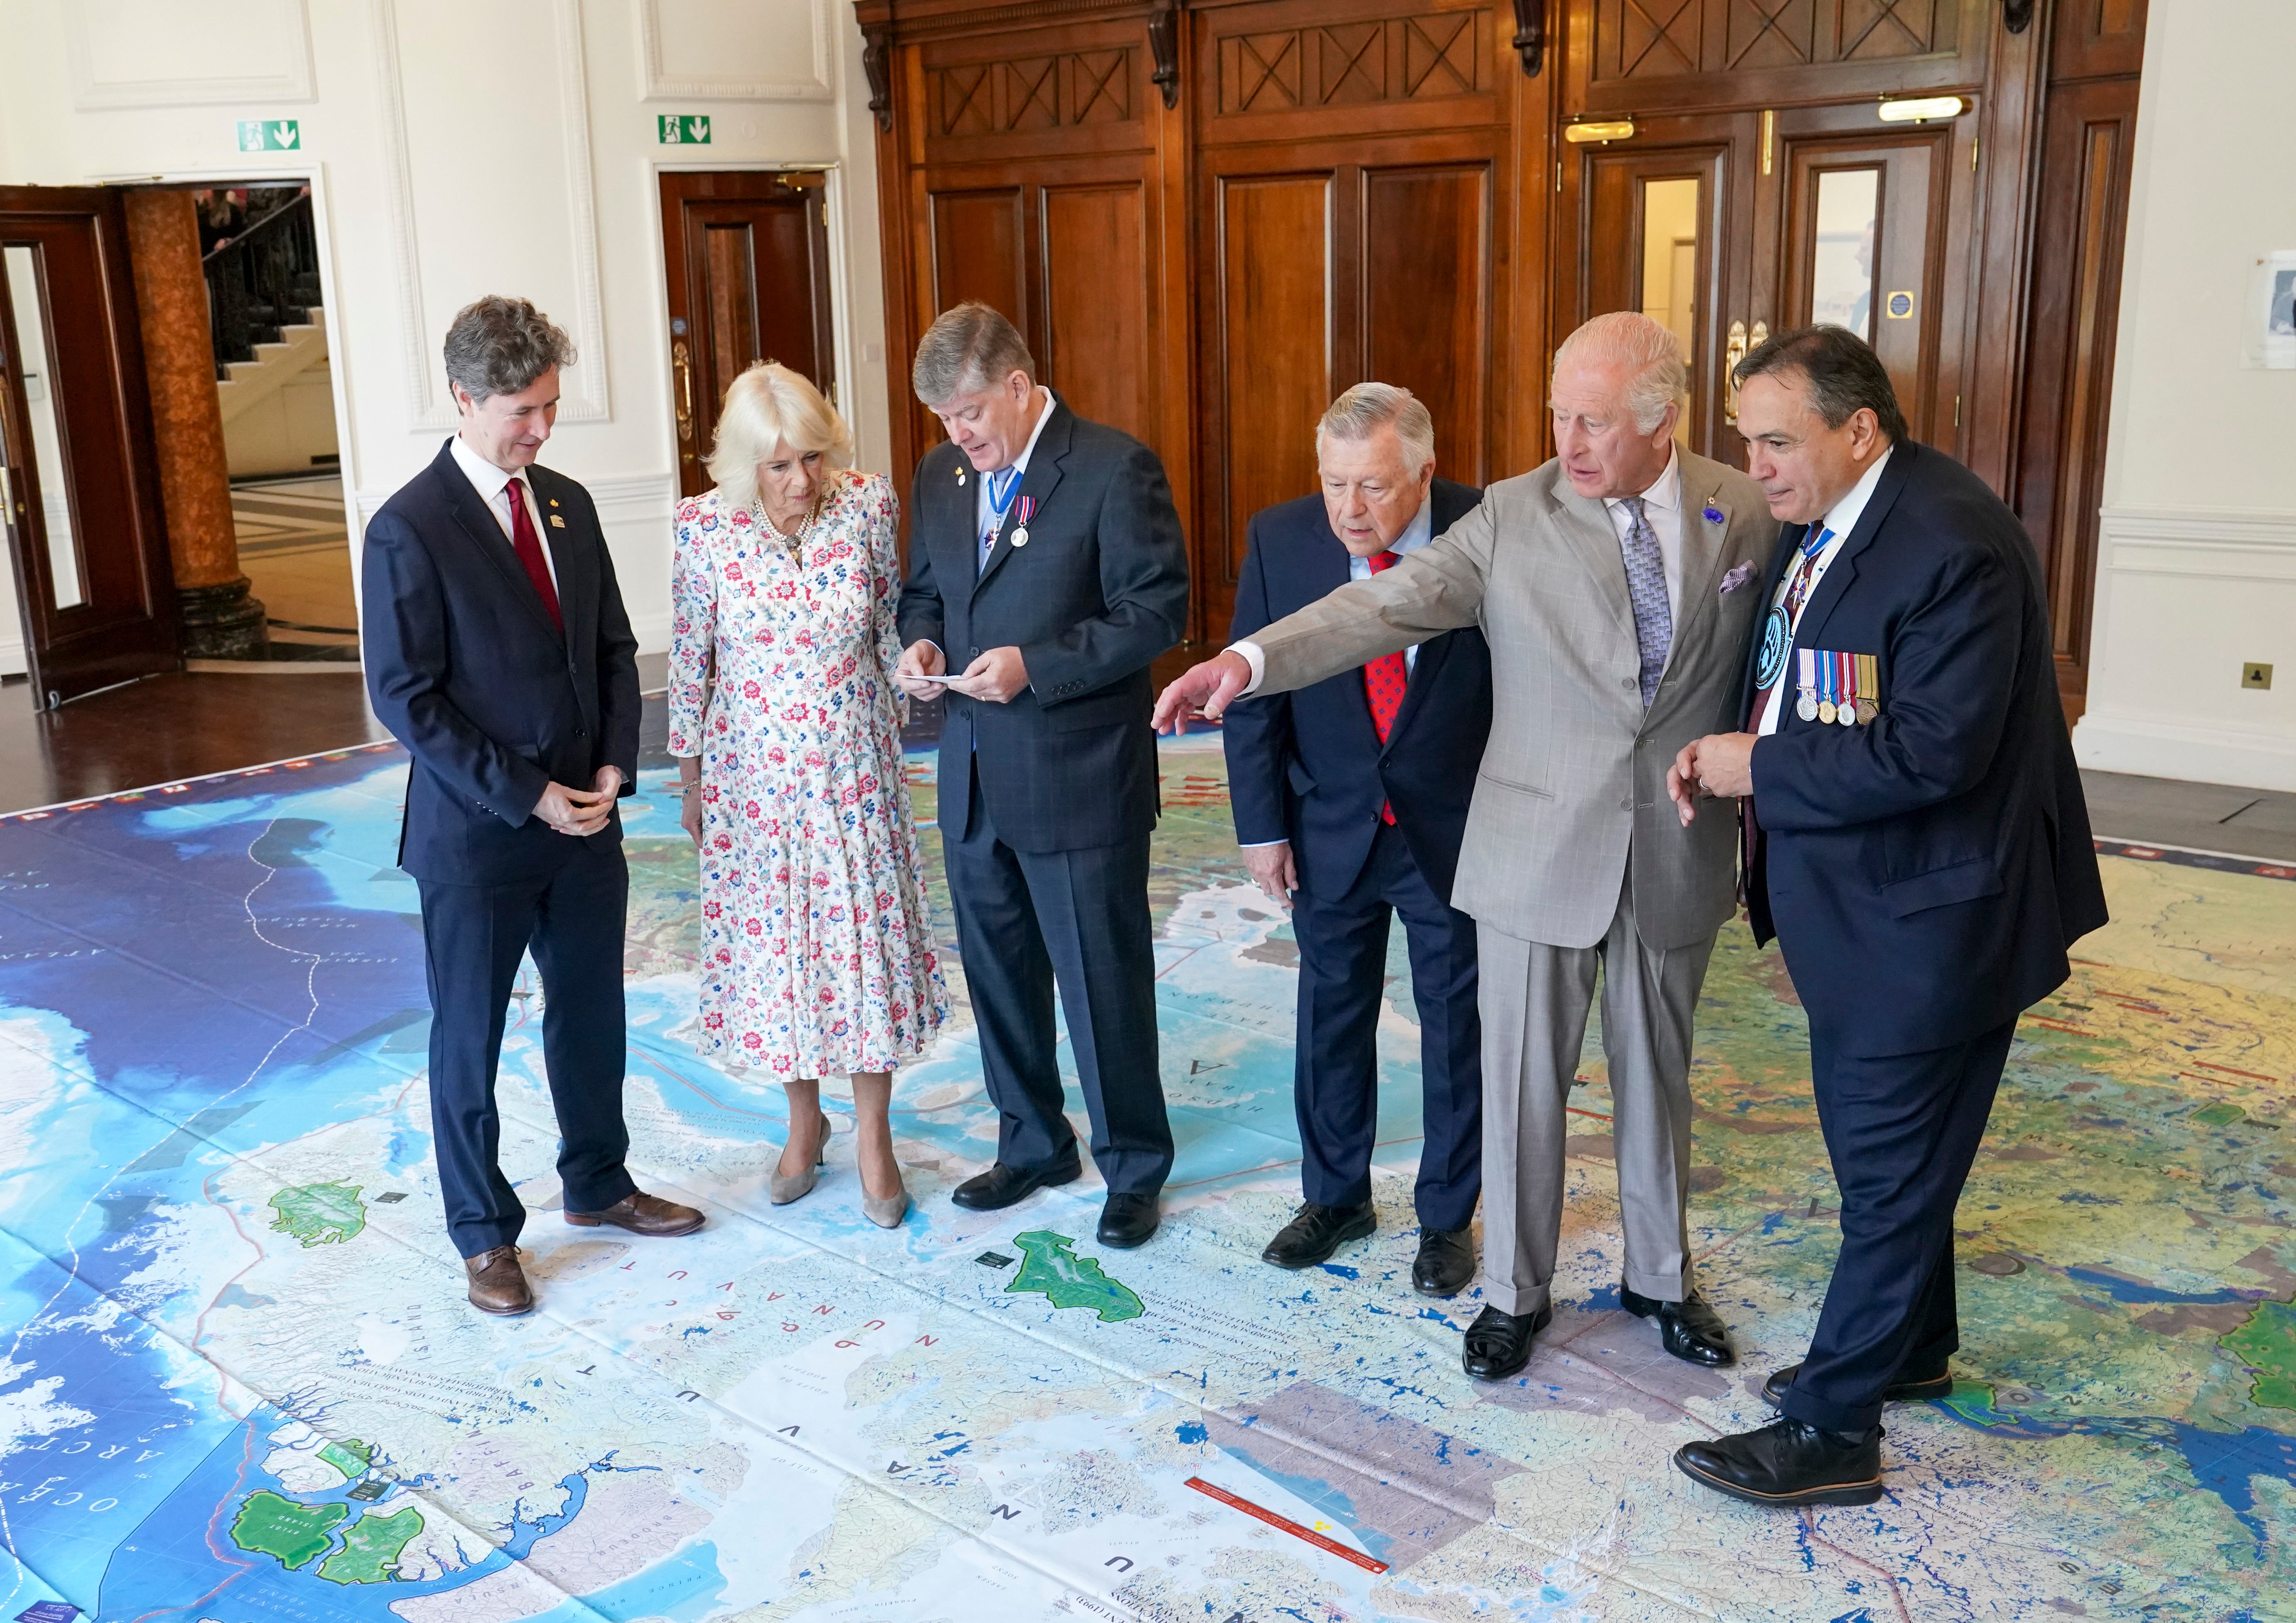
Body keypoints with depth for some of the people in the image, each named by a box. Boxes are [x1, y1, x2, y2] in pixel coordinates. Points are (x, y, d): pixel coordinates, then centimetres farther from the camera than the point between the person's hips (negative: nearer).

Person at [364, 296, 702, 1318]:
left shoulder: (567, 504, 6)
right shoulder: (410, 529, -14)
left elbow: (613, 648, 11)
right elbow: (404, 699, -16)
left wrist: (616, 764, -4)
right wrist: (526, 795, -17)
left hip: (584, 819, 6)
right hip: (475, 834, -6)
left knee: (591, 1014, 17)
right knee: (468, 1041, 9)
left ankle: (597, 1185, 37)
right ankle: (485, 1234, 25)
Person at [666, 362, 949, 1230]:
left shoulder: (867, 505, -11)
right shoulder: (706, 530, -13)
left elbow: (891, 627, 3)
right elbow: (690, 662, -3)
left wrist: (899, 720, 8)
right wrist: (690, 782, 3)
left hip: (854, 768, 1)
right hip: (754, 775, 0)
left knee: (867, 936, 6)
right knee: (772, 939, 10)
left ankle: (873, 1134, 23)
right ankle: (804, 1120, 32)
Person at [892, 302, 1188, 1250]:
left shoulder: (1115, 469, -11)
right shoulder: (940, 476, 10)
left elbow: (1157, 610, -14)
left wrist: (1037, 664, -22)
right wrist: (920, 641, -3)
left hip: (1079, 779, -6)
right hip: (974, 778, 7)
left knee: (1103, 982, 4)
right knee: (998, 974, 17)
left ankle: (1133, 1165, 22)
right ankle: (1032, 1144, 35)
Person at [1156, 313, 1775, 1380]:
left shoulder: (1746, 513, -1)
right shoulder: (1513, 517, -7)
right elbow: (1386, 606, -16)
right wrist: (1248, 659, -30)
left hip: (1680, 854, 2)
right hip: (1538, 852, -1)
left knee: (1656, 1075, 17)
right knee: (1523, 1080, 8)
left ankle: (1660, 1278, 37)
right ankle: (1515, 1292, 28)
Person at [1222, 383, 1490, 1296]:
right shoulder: (1280, 539, -9)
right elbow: (1251, 695, -2)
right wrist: (1261, 826, -4)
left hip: (1456, 830, -2)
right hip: (1331, 830, 2)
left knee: (1455, 1024, 11)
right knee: (1332, 1014, 15)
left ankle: (1448, 1214, 29)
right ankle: (1336, 1197, 35)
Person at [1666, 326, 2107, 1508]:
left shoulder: (1953, 543, -23)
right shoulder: (1813, 525, 6)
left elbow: (1933, 753, -28)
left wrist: (1760, 771, -19)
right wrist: (1724, 754, -1)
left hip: (1926, 920, -9)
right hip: (1854, 908, 9)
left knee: (1889, 1172, 2)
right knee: (1881, 1152, 22)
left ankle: (1832, 1431, 14)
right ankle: (1914, 1350, 42)